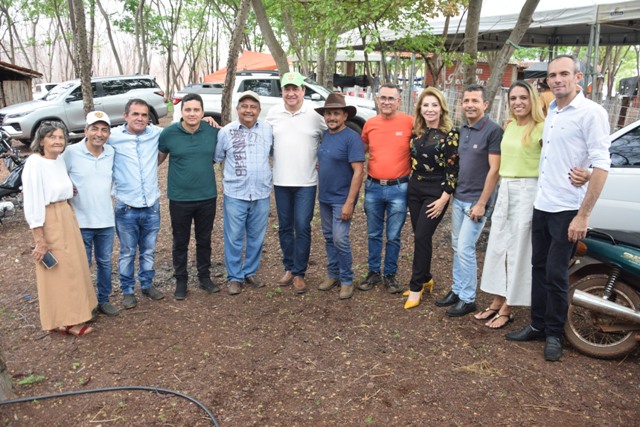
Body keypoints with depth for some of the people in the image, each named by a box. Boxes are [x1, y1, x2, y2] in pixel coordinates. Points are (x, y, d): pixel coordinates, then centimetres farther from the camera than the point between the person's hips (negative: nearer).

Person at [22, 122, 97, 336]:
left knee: (72, 266, 16)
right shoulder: (34, 164, -18)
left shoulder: (60, 159, 4)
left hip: (67, 217, 8)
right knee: (58, 272, 2)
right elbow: (32, 203, -18)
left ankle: (74, 312, 30)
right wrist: (40, 240, -17)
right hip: (49, 222, -8)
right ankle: (63, 320, 16)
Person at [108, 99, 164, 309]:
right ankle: (127, 290, 27)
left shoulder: (156, 133, 2)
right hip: (126, 207, -3)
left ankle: (147, 284, 36)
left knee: (148, 251, 18)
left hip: (152, 206, 3)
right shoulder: (112, 136, -7)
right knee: (127, 252, 11)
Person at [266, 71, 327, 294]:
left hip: (306, 182, -3)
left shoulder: (315, 113, -5)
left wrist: (322, 160, -2)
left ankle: (299, 273, 11)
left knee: (302, 228, -2)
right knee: (285, 227, 12)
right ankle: (289, 268, 27)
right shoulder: (273, 113, 3)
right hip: (281, 181, 3)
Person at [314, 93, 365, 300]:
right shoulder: (324, 135, 7)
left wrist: (349, 203, -22)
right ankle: (332, 274, 27)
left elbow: (358, 172, -19)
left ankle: (346, 280, 7)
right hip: (324, 197, 7)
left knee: (340, 240, -8)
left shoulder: (352, 138, -15)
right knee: (329, 237, 14)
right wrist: (319, 166, 3)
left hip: (341, 199, -7)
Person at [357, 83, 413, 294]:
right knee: (374, 234, 15)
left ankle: (390, 275, 25)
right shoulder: (370, 123, 3)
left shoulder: (409, 122, -7)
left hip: (398, 189, -3)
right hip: (373, 187, 3)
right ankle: (374, 272, 30)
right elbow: (362, 149, 17)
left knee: (393, 237, 8)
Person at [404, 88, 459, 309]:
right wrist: (409, 187, 12)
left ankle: (416, 287, 4)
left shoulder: (450, 134, -9)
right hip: (414, 189, 5)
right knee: (420, 237, 11)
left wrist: (443, 199, -14)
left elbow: (453, 170, -10)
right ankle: (426, 278, 28)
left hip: (435, 193, -5)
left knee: (422, 237, -7)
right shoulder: (416, 132, 7)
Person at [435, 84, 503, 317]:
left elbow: (494, 170, -15)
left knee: (465, 249, -5)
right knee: (457, 247, 13)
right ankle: (457, 290, 26)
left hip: (476, 201, -7)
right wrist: (452, 193, 13)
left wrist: (481, 203, -16)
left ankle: (467, 299, 8)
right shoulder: (463, 130, 10)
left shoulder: (493, 130, -13)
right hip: (458, 198, 7)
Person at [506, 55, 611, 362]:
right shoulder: (551, 111, 10)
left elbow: (601, 165, -16)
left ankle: (554, 334, 18)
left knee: (555, 274, 0)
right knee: (539, 268, 14)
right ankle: (537, 325, 27)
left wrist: (583, 215, -19)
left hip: (567, 210, -7)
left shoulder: (591, 113, -12)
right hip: (541, 205, 7)